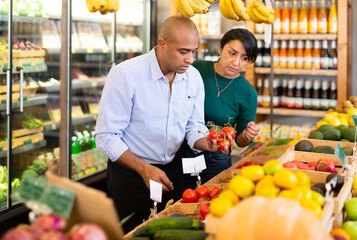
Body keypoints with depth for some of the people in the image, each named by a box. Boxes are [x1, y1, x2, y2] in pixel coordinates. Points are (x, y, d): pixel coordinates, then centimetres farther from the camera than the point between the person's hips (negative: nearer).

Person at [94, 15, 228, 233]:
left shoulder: (193, 76, -3)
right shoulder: (125, 74, -20)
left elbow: (194, 126, 6)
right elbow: (106, 136, -18)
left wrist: (206, 142, -17)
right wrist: (144, 169, -25)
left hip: (171, 170, 5)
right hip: (130, 173, -4)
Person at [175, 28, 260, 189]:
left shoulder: (247, 93, -9)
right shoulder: (196, 69, -6)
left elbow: (240, 141, 0)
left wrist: (247, 136, -22)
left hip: (215, 162, -1)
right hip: (179, 155, 2)